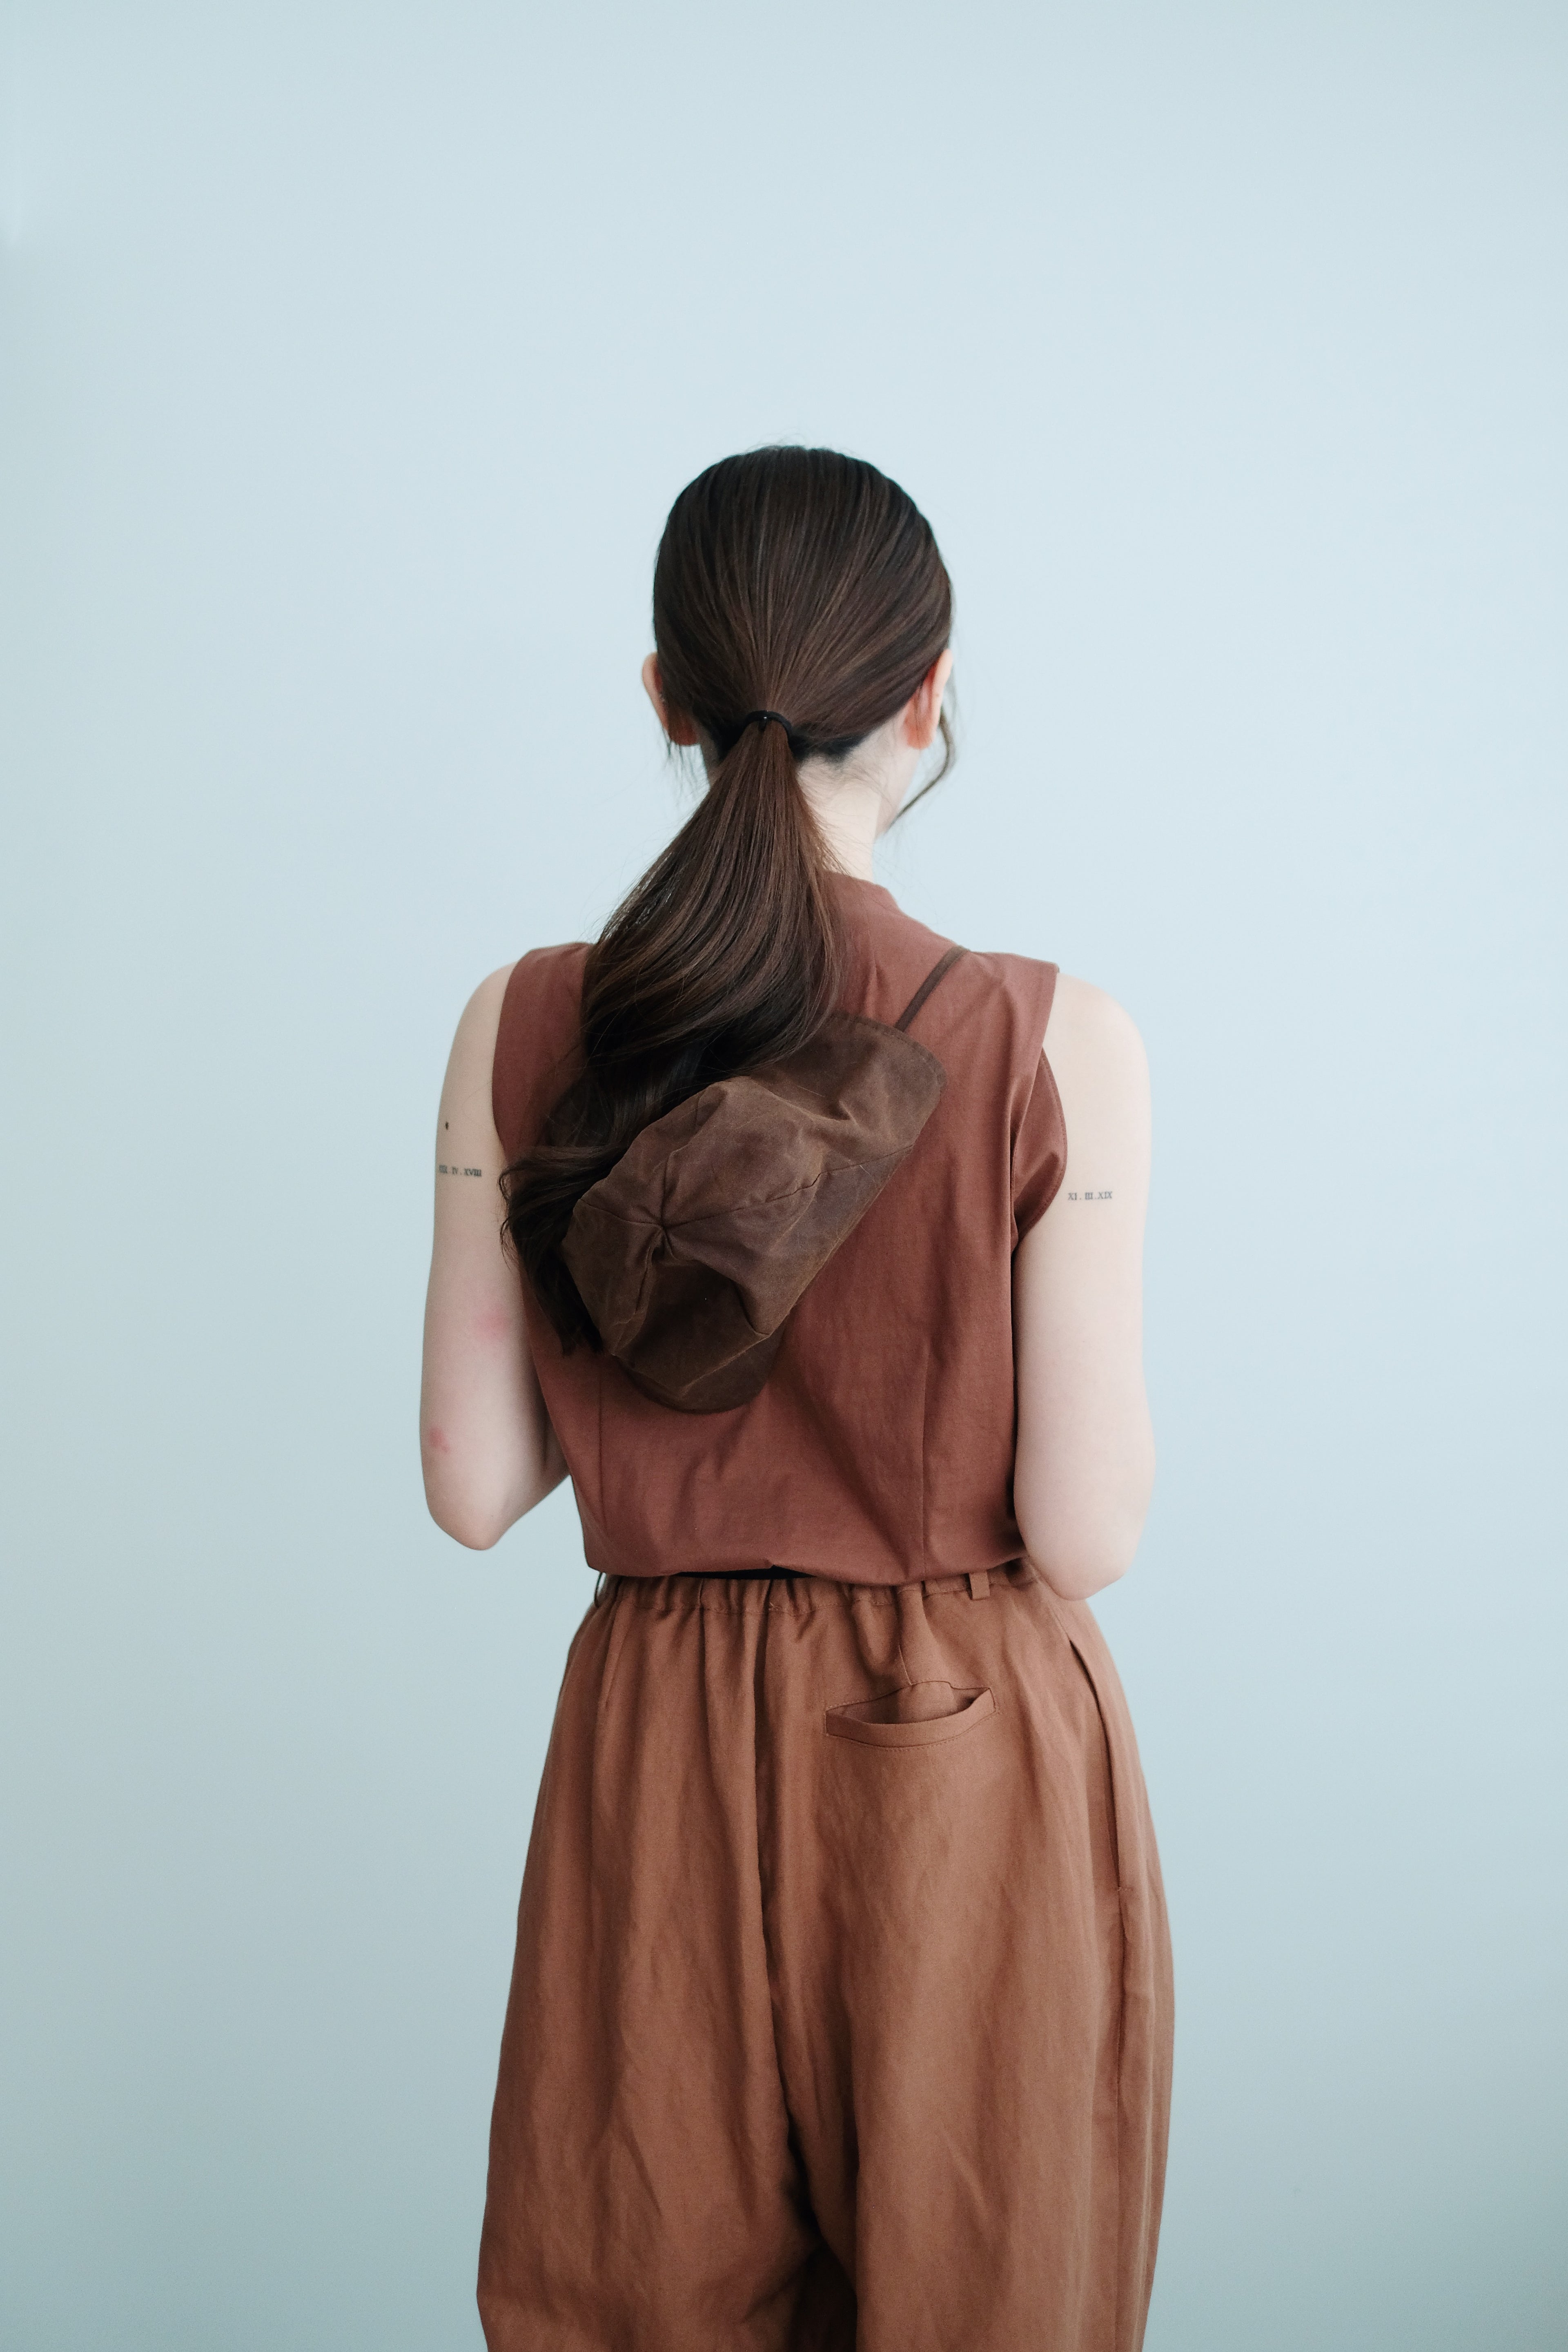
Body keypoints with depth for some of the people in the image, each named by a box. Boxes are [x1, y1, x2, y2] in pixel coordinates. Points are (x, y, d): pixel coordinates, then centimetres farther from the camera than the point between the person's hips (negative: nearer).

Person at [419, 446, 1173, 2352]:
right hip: (970, 1767, -2)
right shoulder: (1054, 1044, -15)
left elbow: (473, 1490, -3)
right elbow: (1085, 1535, -14)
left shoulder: (523, 1029, -7)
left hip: (660, 1760, 3)